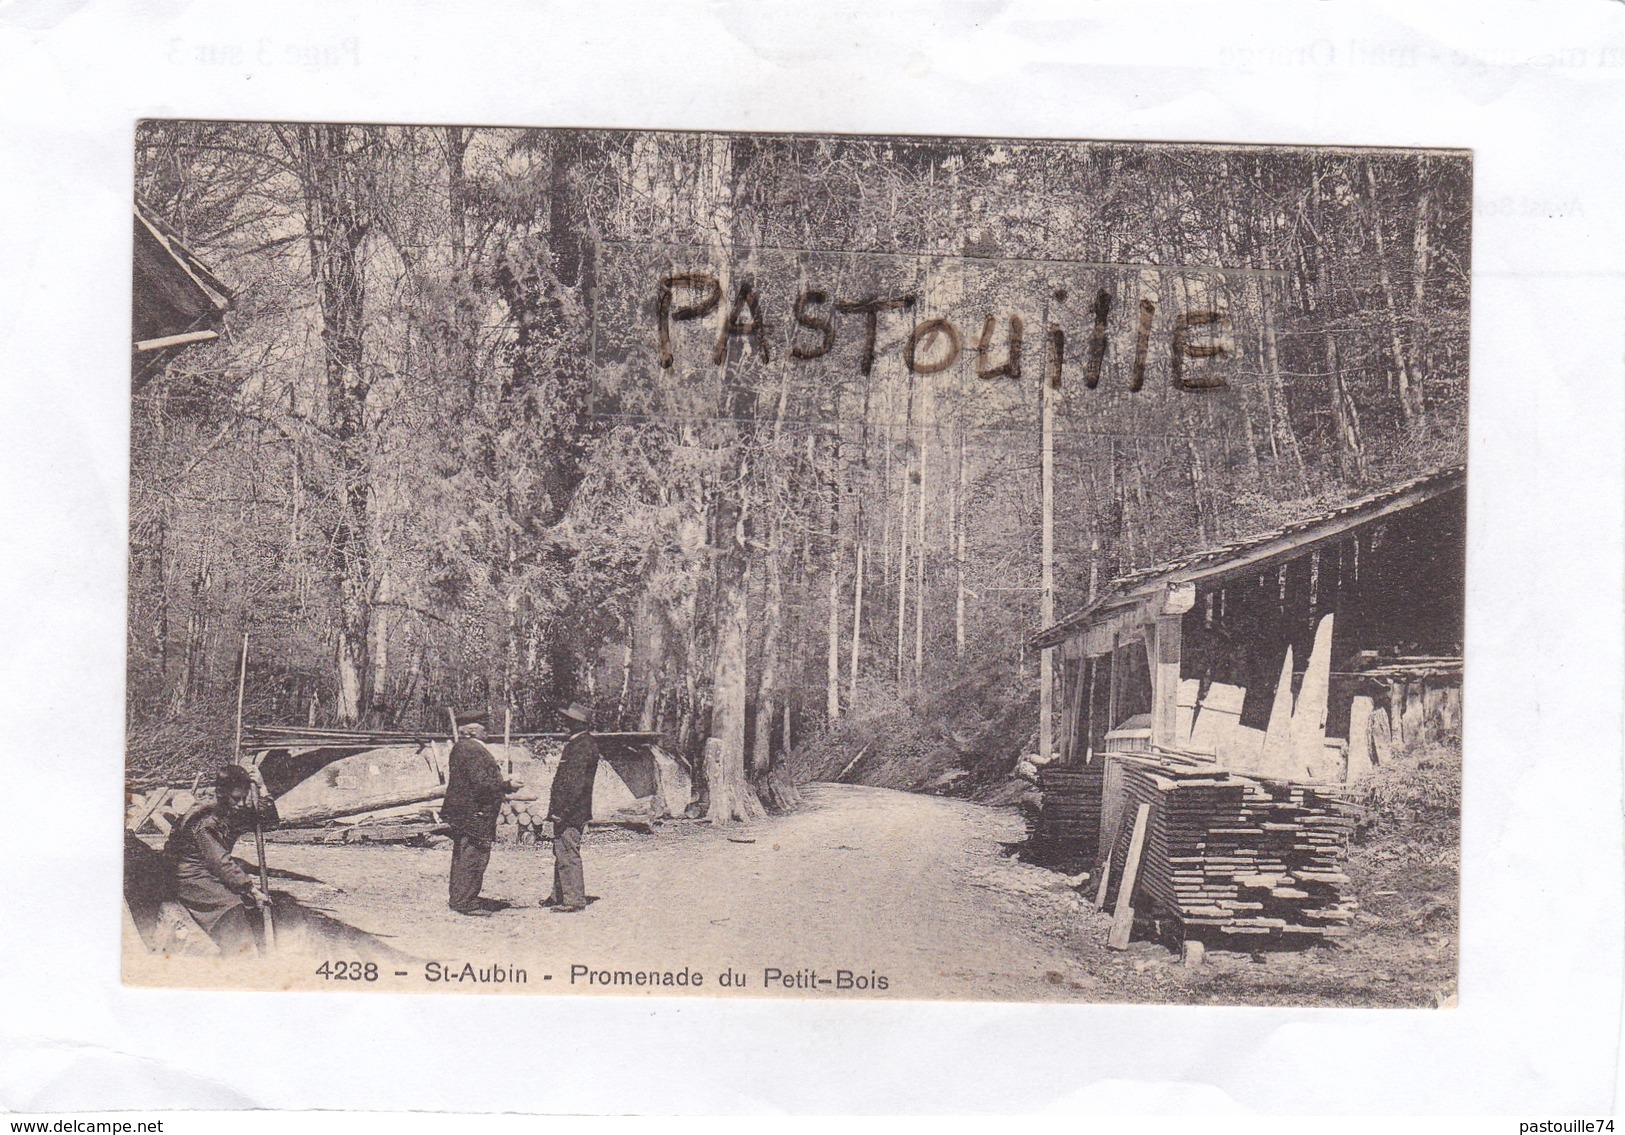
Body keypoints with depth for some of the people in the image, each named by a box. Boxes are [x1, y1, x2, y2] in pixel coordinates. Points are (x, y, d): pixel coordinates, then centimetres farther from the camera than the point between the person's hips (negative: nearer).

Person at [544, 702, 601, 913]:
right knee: (561, 853, 17)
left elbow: (576, 783, -22)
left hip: (571, 812, -11)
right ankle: (559, 897, 25)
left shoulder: (583, 746, -17)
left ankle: (575, 900, -4)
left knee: (568, 854, -8)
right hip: (565, 811, 11)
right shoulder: (576, 743, 16)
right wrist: (556, 808, 20)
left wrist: (561, 810, -22)